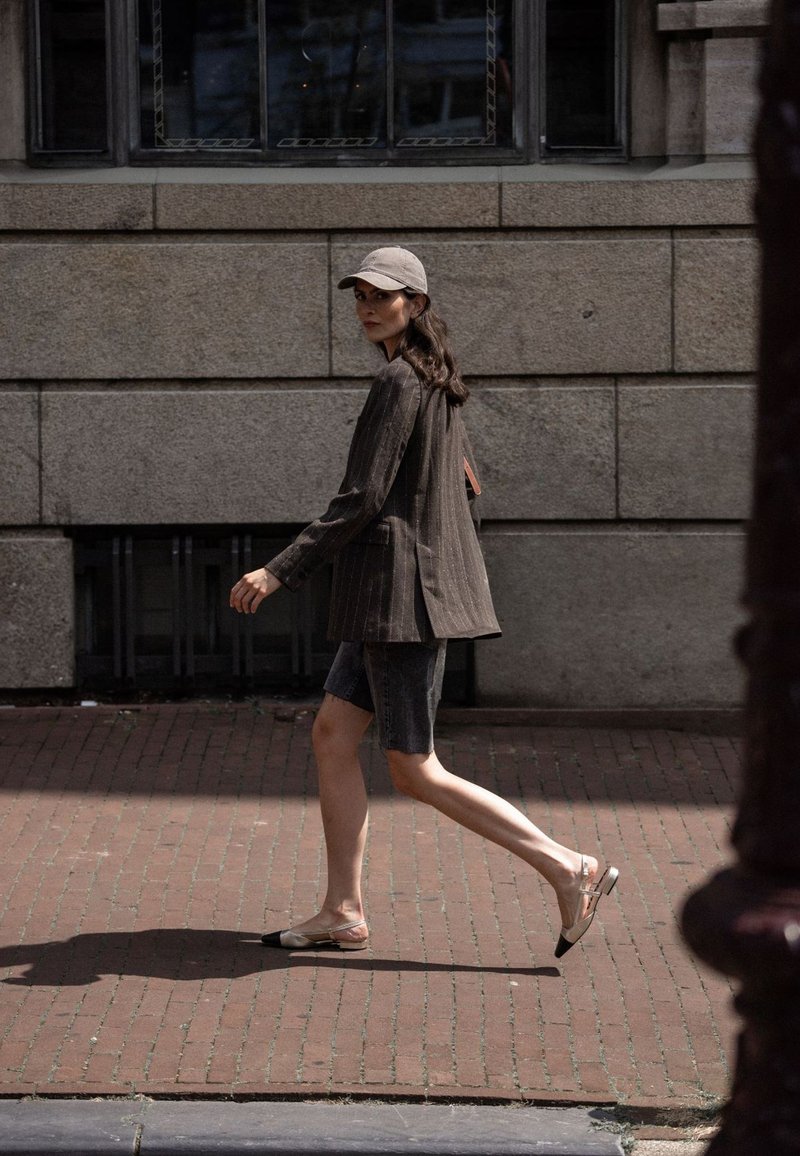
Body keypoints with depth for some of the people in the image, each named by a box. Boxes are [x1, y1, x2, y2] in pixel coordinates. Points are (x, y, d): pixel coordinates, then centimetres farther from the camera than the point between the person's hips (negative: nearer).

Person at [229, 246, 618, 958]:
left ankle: (569, 869, -4)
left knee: (415, 772, -5)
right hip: (395, 597, 10)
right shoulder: (439, 382, 14)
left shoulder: (399, 383, -15)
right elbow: (462, 485, 22)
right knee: (333, 735, 11)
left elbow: (361, 500, -20)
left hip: (403, 591, -10)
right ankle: (344, 914, 12)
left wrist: (279, 573, -20)